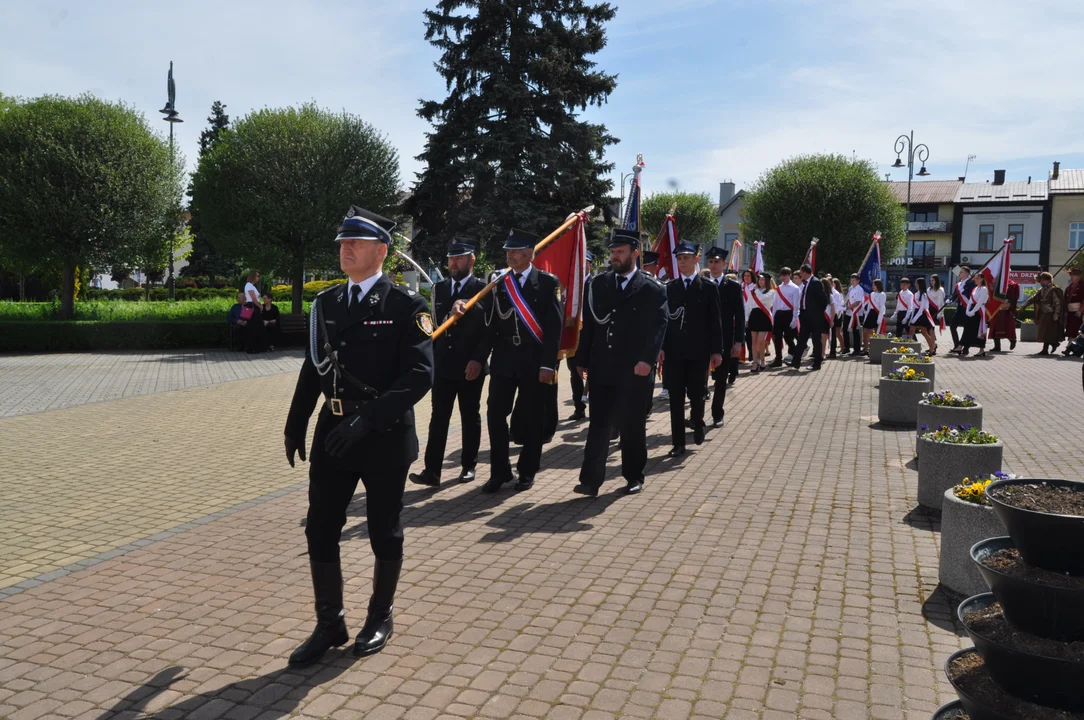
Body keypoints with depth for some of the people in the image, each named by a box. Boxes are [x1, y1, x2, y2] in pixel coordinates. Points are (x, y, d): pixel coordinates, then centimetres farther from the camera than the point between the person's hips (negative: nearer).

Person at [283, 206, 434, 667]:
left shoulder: (405, 305, -10)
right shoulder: (326, 303, 8)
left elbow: (420, 375, -18)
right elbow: (313, 368, 15)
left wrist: (366, 419, -25)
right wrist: (295, 425, 13)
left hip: (385, 436, -5)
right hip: (332, 432, 5)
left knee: (384, 532, 11)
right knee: (320, 530, 7)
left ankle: (380, 618, 31)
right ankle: (330, 624, 24)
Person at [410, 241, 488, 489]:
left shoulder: (483, 289, -3)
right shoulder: (439, 288, 11)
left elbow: (489, 327, -14)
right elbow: (436, 322, 12)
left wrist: (478, 360, -23)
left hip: (470, 366, -3)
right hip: (443, 364, 3)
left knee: (470, 417, 9)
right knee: (438, 418, -1)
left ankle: (468, 466, 21)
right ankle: (432, 471, -3)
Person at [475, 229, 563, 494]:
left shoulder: (548, 282, -2)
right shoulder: (499, 284, 9)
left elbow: (554, 326, -7)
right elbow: (491, 325, 9)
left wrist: (548, 364, -14)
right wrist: (479, 358, 3)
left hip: (534, 361, -3)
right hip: (503, 359, 3)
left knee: (532, 418, 6)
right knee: (495, 415, 1)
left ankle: (527, 472, 20)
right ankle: (499, 471, 15)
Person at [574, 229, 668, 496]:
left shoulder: (653, 289, -2)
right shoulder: (597, 284, 8)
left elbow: (658, 328, -7)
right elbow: (588, 323, 8)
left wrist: (647, 360, -18)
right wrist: (582, 359, 4)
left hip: (635, 370, -2)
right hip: (602, 368, 3)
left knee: (633, 426, 9)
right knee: (598, 424, 3)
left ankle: (633, 476, 24)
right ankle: (590, 480, 5)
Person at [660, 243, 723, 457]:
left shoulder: (709, 288, 3)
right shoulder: (668, 288, 8)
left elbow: (714, 322, 2)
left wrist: (717, 350, -3)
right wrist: (660, 347, -4)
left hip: (698, 352, -1)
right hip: (673, 351, 2)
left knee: (697, 395, 5)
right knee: (676, 399, 3)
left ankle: (698, 425, 35)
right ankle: (678, 442, 10)